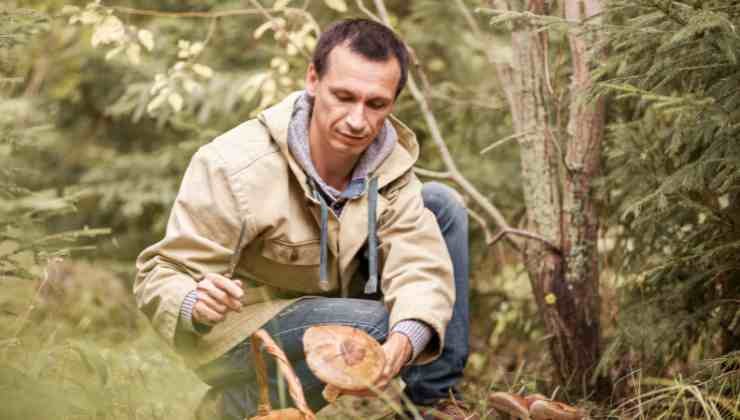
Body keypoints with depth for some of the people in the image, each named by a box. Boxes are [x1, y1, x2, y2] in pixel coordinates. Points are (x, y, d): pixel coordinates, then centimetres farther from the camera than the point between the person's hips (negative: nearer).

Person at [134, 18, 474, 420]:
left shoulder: (389, 159, -13)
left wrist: (404, 340, -46)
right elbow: (159, 277, -26)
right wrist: (195, 305, -51)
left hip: (324, 304, 7)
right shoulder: (235, 167, -28)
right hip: (238, 335, -6)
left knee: (441, 203, -4)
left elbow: (421, 264, -24)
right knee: (379, 323, -31)